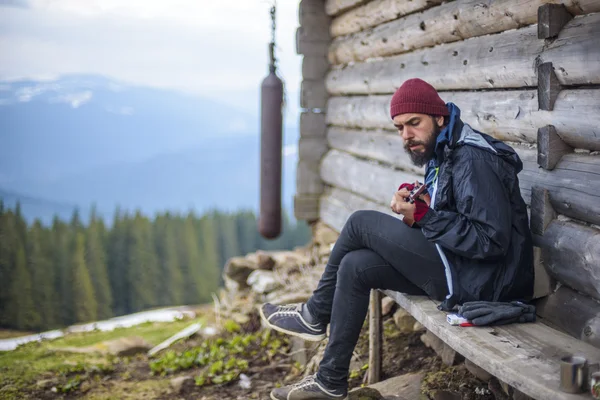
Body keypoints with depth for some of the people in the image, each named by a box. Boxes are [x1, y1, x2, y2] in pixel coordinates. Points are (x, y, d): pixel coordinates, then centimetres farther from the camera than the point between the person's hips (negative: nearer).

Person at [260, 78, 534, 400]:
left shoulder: (474, 160, -18)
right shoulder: (442, 153, 14)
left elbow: (491, 241, -24)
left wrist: (425, 217, -20)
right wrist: (412, 210, -3)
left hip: (478, 281, -10)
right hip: (455, 267, 10)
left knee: (361, 223, -10)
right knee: (355, 266, 3)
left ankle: (315, 316, 10)